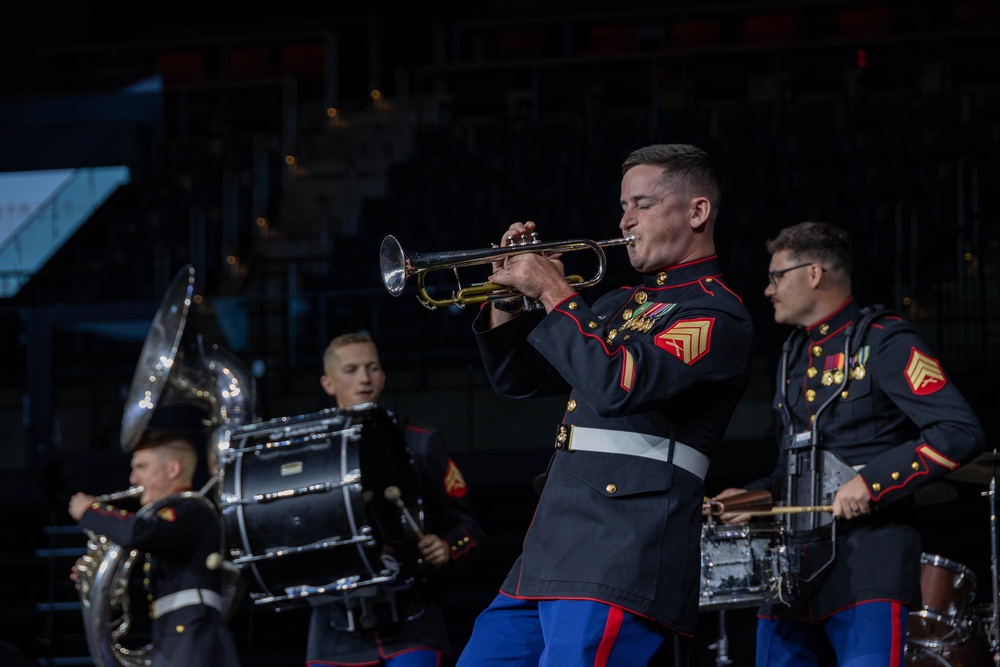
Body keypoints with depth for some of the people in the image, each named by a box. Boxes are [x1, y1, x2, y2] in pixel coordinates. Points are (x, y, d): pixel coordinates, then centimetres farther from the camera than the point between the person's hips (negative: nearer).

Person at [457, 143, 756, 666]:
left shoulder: (717, 314, -5)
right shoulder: (619, 305, 23)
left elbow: (618, 385, -20)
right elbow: (517, 379, 27)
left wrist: (554, 294, -10)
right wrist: (508, 297, 11)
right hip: (552, 555, 9)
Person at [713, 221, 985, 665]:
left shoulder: (884, 343, -6)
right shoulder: (795, 356, 20)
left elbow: (961, 432, -16)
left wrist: (872, 482, -22)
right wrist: (755, 496, 12)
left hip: (867, 573, -8)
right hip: (794, 569, 8)